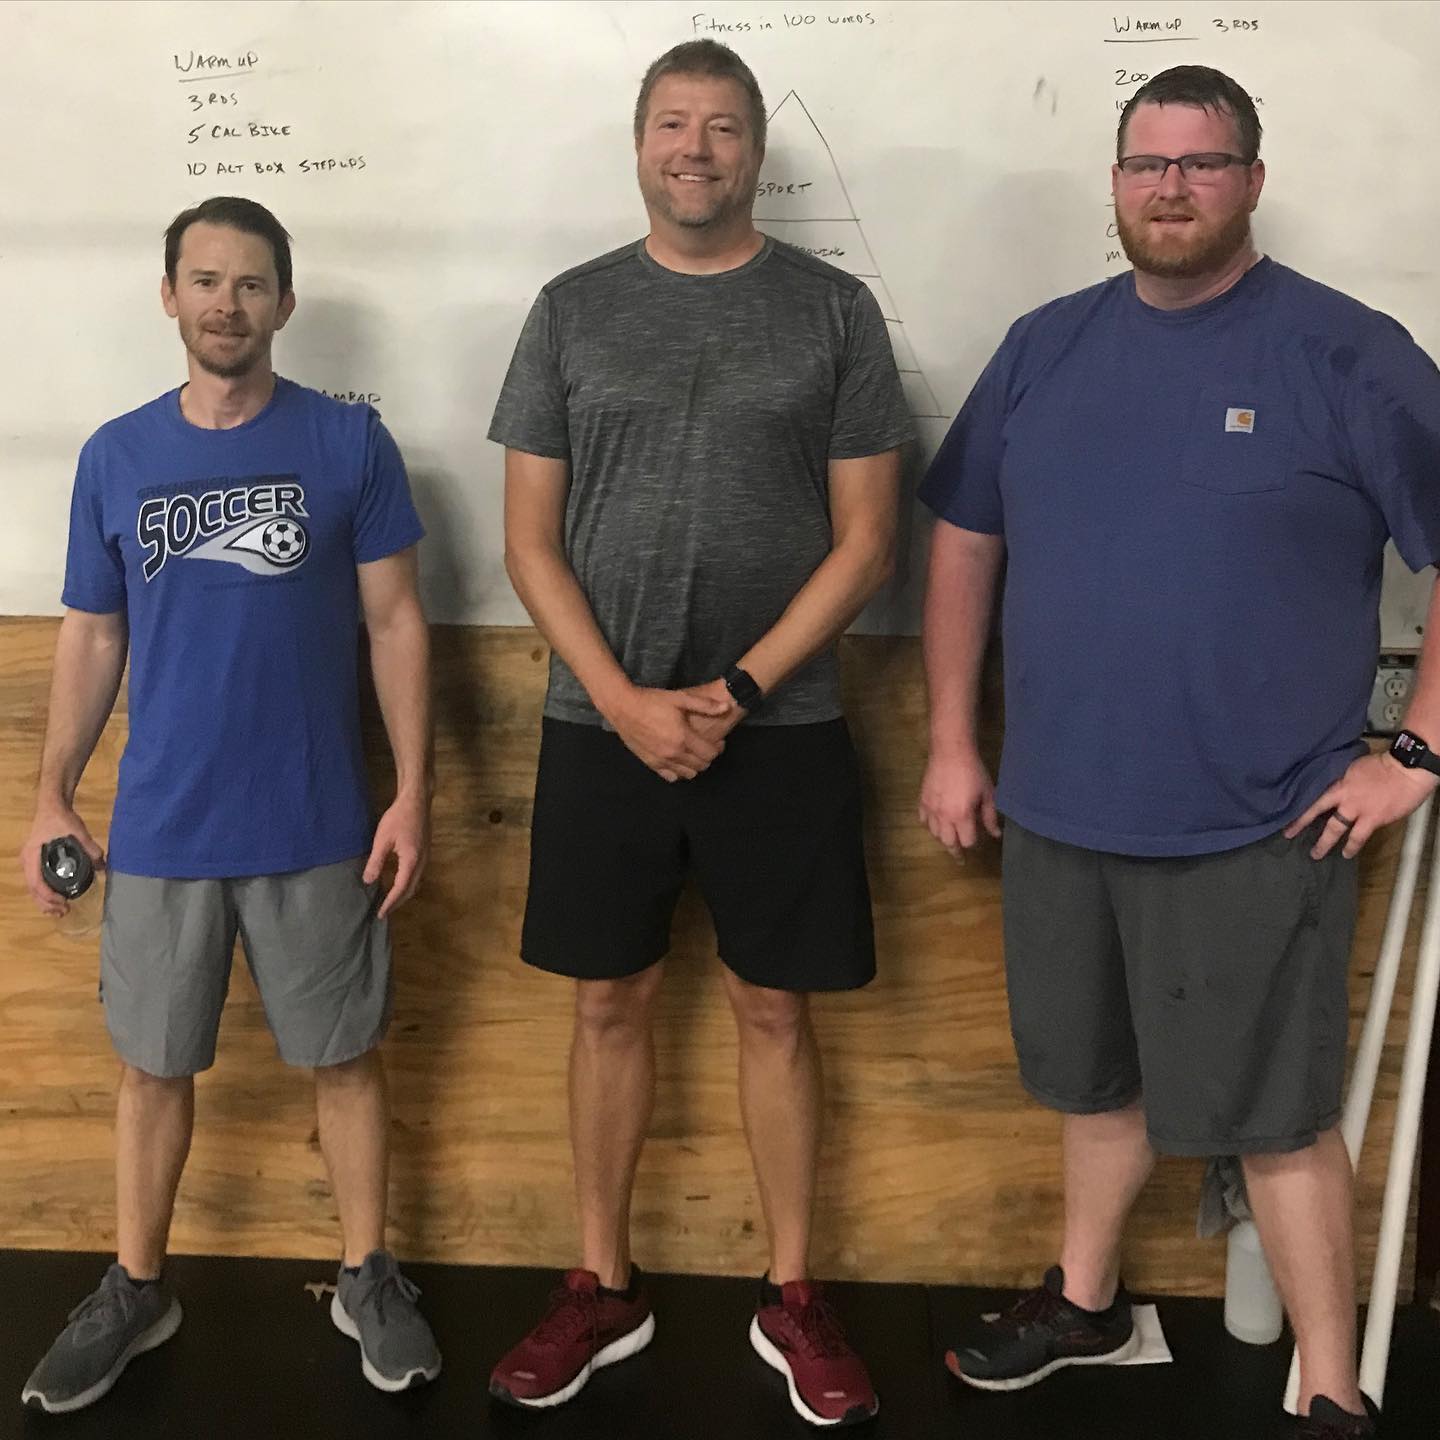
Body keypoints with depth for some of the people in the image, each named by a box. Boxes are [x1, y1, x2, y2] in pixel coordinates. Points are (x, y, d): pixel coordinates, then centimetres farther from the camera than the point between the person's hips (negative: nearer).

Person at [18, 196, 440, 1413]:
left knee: (344, 1055, 11)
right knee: (154, 1066, 15)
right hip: (160, 830, 2)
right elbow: (91, 637, 8)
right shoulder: (116, 456, 3)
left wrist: (414, 793, -7)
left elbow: (396, 623, -3)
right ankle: (136, 1288, 34)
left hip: (316, 829, -2)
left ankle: (369, 1276, 30)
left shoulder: (350, 442, -4)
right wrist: (52, 796, 3)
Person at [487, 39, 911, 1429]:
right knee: (610, 1002, 10)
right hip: (600, 727, 1)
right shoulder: (572, 309, 5)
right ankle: (602, 1286, 28)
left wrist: (739, 691, -11)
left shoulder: (833, 310, 2)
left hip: (779, 728, -1)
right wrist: (627, 701, -10)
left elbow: (865, 540, -1)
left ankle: (792, 1297, 25)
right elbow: (531, 541, 3)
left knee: (773, 1008, 8)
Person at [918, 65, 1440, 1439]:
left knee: (1272, 1114, 5)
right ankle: (1085, 1300, 42)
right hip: (1059, 810, 5)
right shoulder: (1046, 346, 5)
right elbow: (963, 540, 10)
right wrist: (951, 744, 7)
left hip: (1253, 830, -4)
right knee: (1098, 1079, 21)